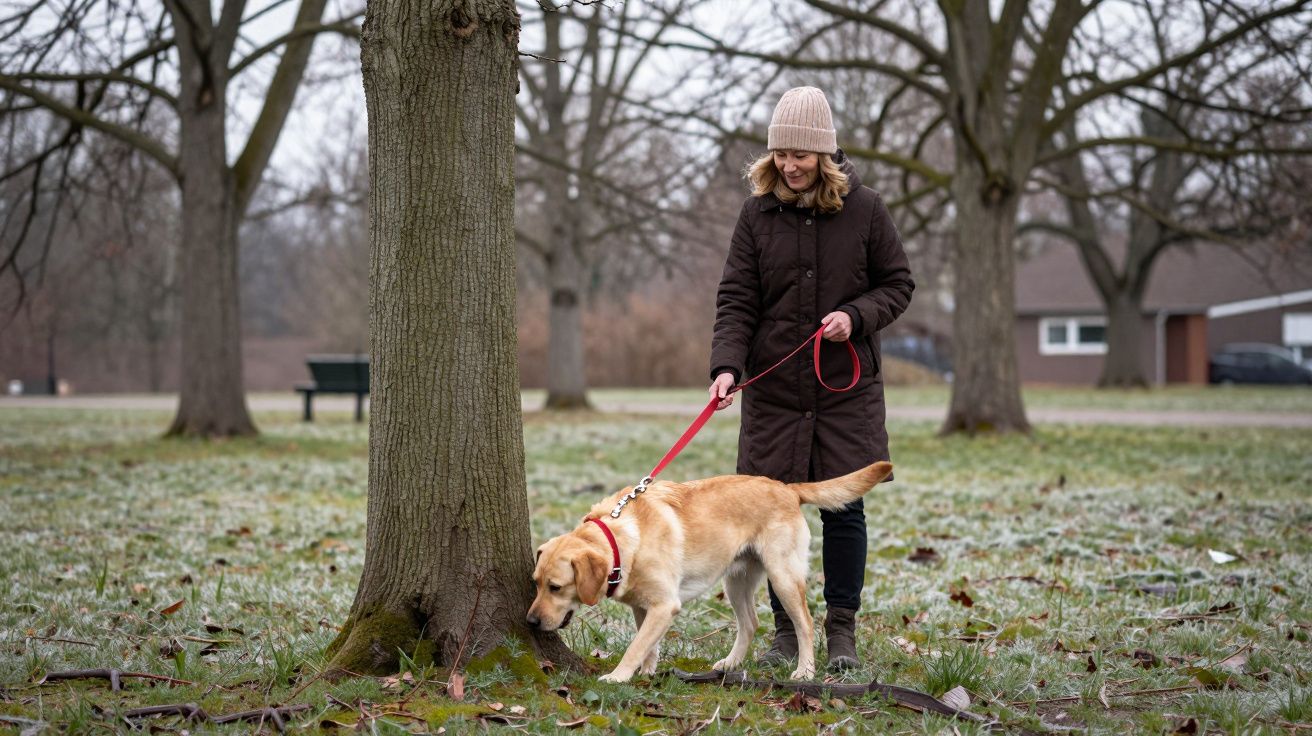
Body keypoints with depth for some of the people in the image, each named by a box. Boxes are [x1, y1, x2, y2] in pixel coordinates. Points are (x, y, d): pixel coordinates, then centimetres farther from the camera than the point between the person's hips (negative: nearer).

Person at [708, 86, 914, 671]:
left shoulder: (863, 208, -2)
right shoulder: (758, 212, 1)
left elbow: (898, 285, 6)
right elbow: (736, 299, -1)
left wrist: (856, 315, -14)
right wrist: (727, 365, -16)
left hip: (847, 389, -1)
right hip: (774, 390, 1)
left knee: (843, 510, 2)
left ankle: (841, 630, 14)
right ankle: (785, 630, 16)